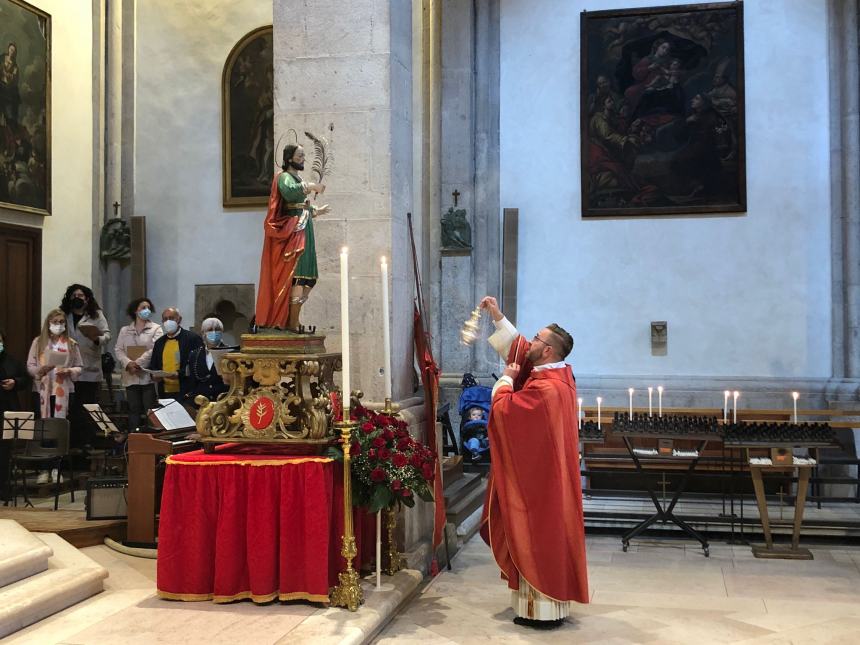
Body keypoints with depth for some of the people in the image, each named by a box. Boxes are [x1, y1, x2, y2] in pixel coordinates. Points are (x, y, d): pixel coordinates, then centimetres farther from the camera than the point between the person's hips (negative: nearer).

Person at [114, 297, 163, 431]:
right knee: (134, 410, 8)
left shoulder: (156, 329, 3)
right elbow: (118, 350, 5)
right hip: (131, 378, 3)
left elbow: (155, 350, -9)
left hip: (149, 376, -3)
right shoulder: (124, 330, 14)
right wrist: (128, 364, -12)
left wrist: (138, 363, -14)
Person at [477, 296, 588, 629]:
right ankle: (555, 602, 24)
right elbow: (520, 348, 17)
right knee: (550, 536, 15)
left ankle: (542, 610, 6)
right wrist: (497, 317, 18)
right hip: (550, 474, 10)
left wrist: (506, 379, -4)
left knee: (537, 539, -1)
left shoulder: (544, 388, -25)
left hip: (537, 478, -9)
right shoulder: (559, 373, 4)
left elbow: (502, 408, -20)